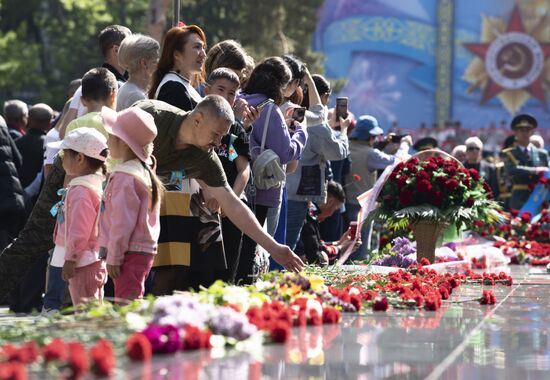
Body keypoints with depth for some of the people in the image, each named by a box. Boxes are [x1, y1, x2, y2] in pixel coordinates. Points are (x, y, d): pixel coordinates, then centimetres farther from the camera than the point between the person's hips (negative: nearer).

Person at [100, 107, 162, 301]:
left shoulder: (125, 178, -16)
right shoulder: (146, 172, 14)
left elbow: (123, 221, -19)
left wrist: (114, 257, -15)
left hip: (130, 253, -10)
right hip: (146, 250, 10)